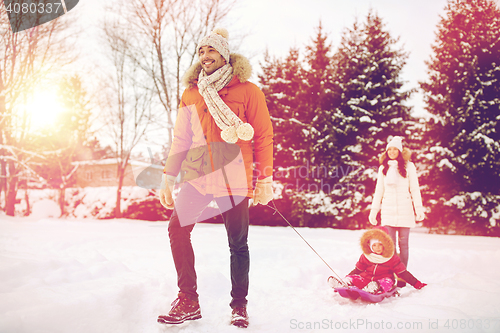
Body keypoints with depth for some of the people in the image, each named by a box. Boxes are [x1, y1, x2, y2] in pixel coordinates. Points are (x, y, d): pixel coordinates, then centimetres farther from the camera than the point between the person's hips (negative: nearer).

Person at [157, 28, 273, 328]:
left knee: (238, 243, 3)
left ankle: (239, 306, 18)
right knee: (178, 228, -11)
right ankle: (188, 302, -1)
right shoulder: (191, 94, 15)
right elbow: (181, 139, 17)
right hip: (198, 174, 4)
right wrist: (169, 177, 11)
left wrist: (265, 180, -3)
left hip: (234, 177, -3)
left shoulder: (247, 91, 2)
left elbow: (264, 137, 1)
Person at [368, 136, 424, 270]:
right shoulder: (383, 168, 13)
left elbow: (414, 189, 2)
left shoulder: (408, 166, 4)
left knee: (403, 244, 0)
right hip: (388, 211, 2)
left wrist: (419, 209, -6)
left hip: (404, 211, -2)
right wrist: (373, 211, 13)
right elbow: (379, 191, 17)